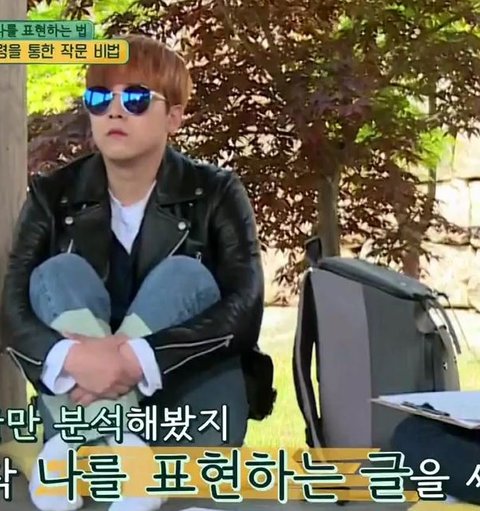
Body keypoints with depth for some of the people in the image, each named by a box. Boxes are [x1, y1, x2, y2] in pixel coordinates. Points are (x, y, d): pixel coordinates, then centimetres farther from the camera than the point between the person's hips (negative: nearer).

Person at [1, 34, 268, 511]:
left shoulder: (215, 193, -3)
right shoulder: (53, 195, 1)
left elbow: (243, 304, -17)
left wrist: (140, 359, -33)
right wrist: (70, 357, -35)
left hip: (187, 403, -1)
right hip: (79, 397, 2)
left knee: (185, 277, -23)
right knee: (61, 274, -20)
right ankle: (108, 436, -41)